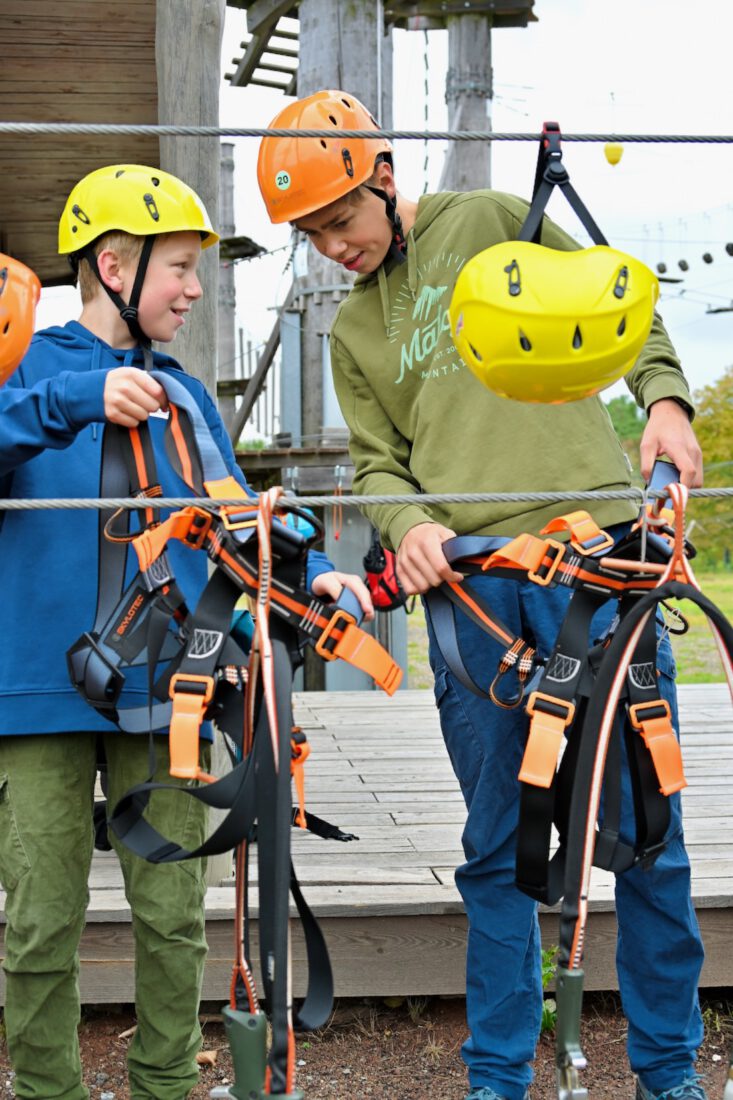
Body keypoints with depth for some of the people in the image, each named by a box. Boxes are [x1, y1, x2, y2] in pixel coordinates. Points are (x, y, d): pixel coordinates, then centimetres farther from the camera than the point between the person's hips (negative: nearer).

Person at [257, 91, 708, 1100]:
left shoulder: (493, 223, 11)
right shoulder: (353, 332, 21)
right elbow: (378, 460, 15)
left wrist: (664, 395, -5)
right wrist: (411, 526, -6)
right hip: (466, 575, 3)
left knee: (646, 821, 0)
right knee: (496, 842, 5)